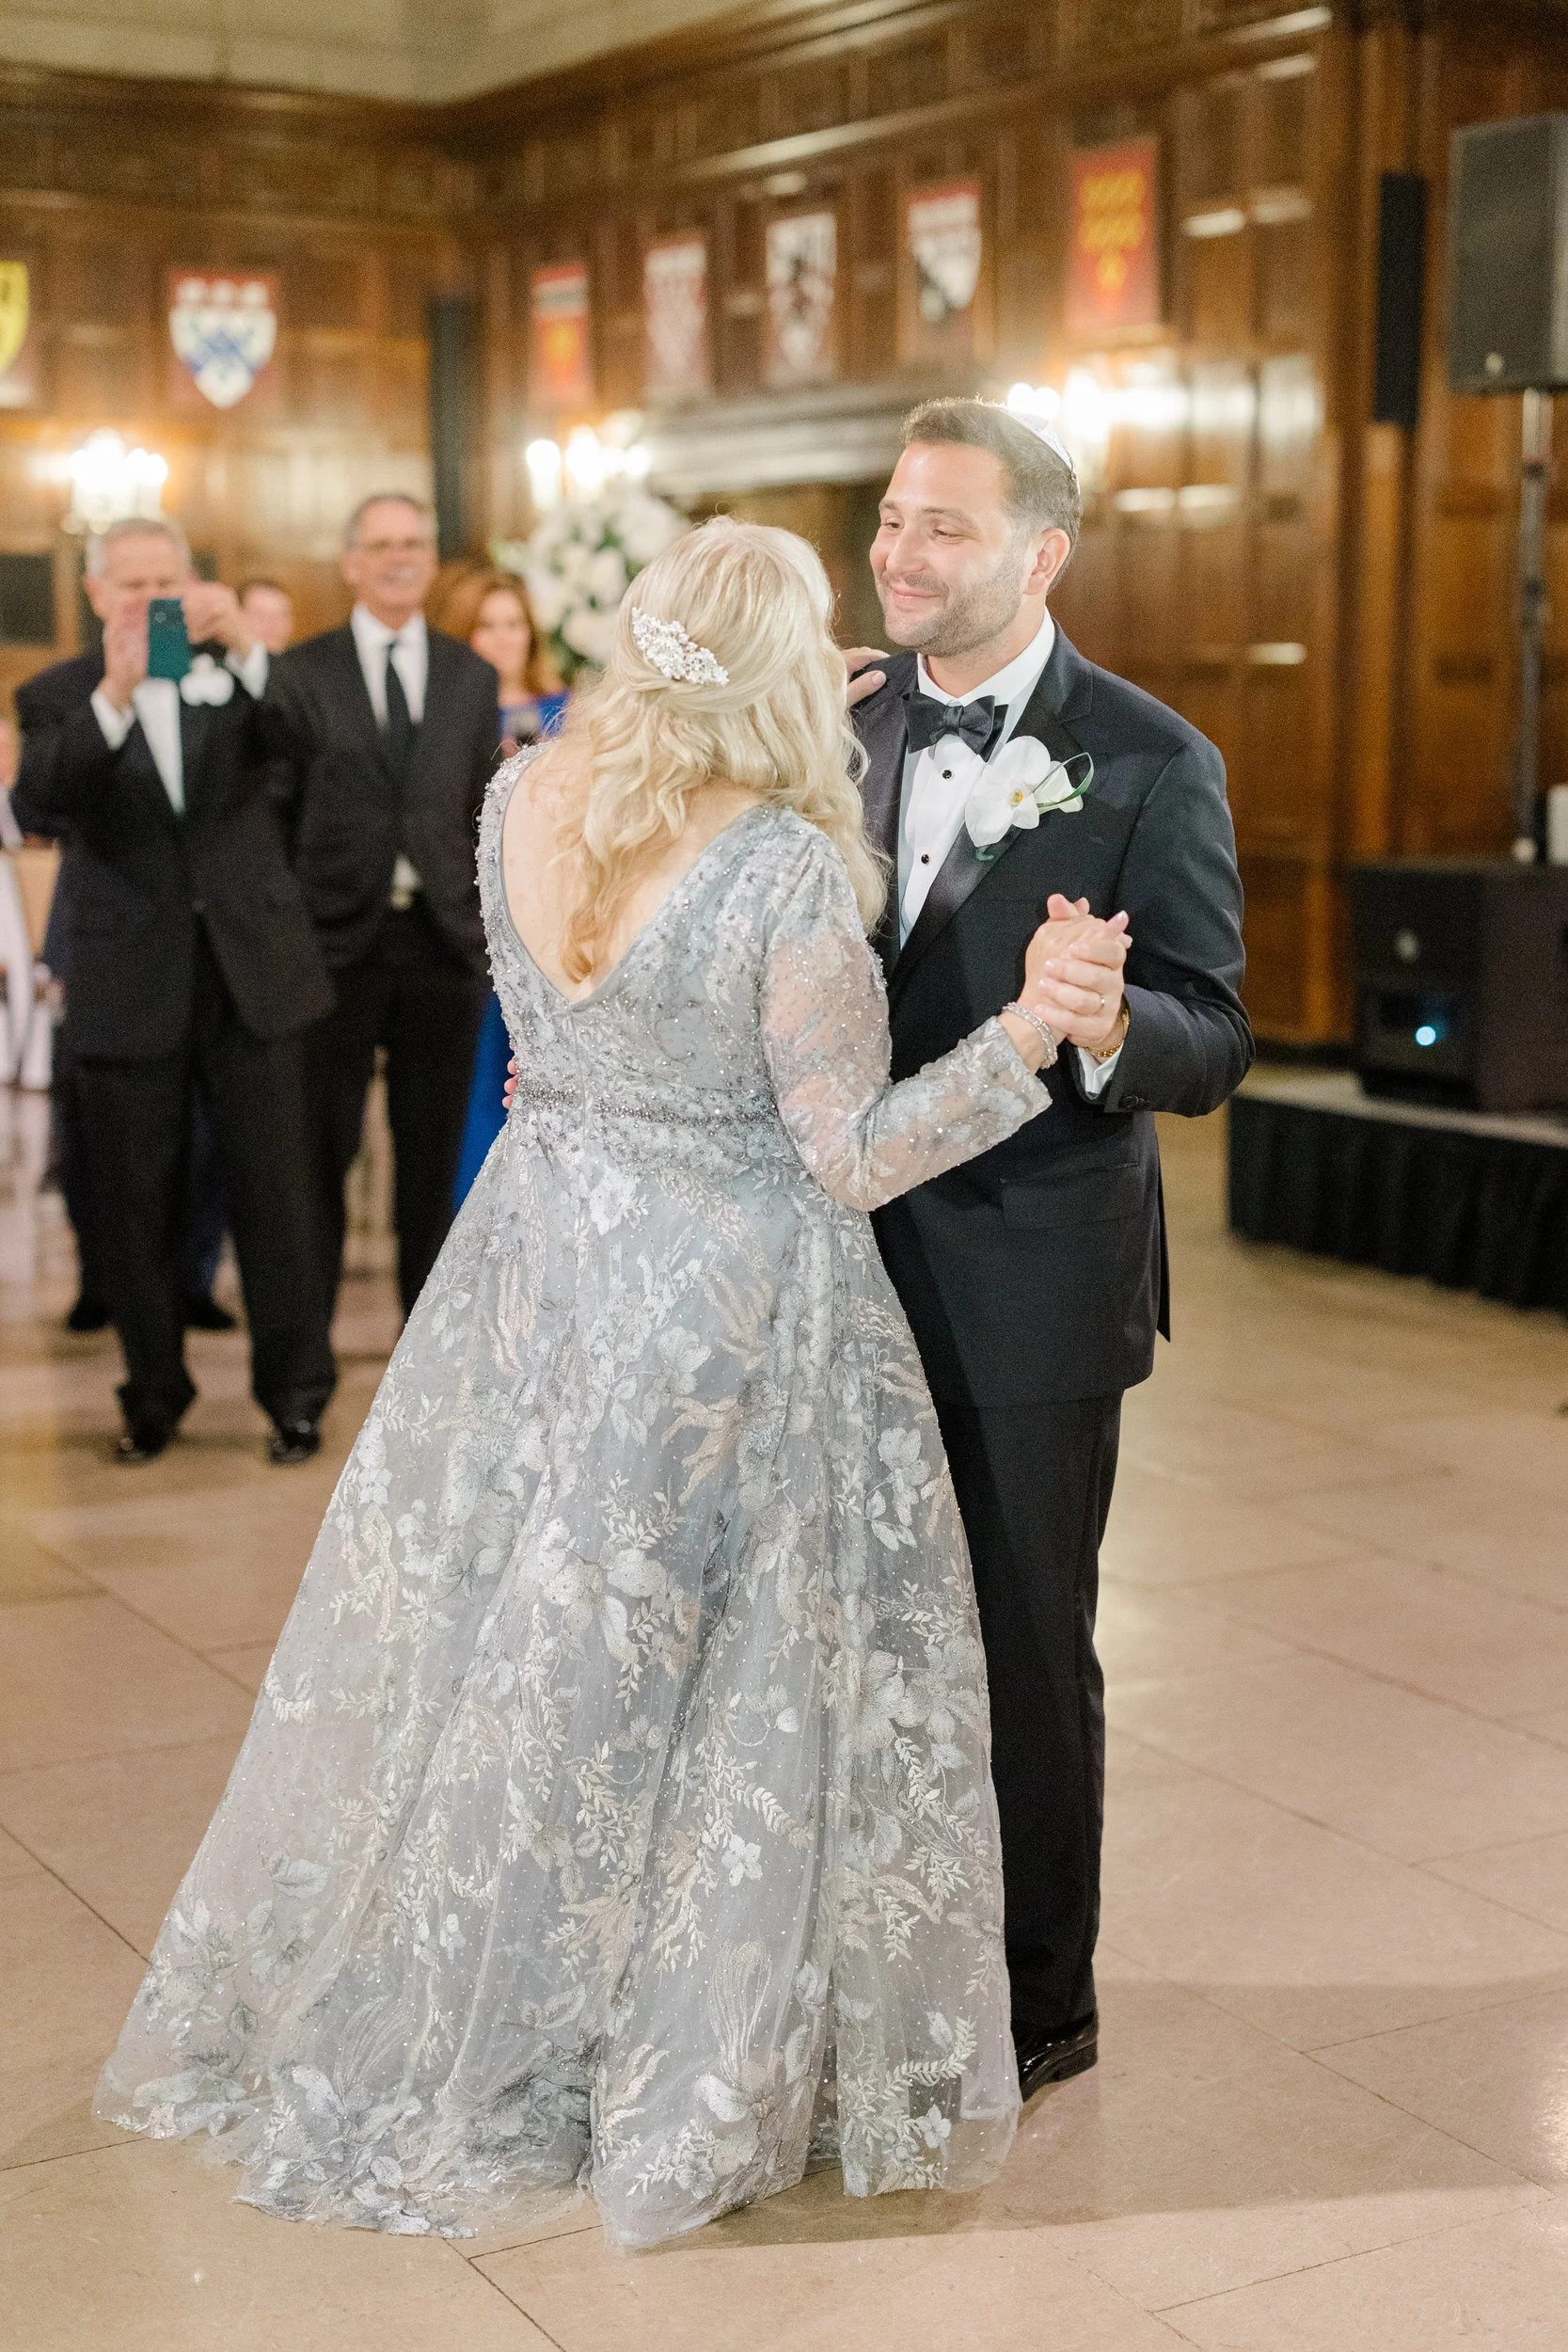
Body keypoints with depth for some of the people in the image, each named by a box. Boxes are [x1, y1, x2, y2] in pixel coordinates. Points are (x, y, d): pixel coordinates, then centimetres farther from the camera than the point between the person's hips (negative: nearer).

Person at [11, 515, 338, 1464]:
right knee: (137, 1206, 8)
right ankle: (155, 1392, 22)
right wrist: (114, 693, -30)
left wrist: (246, 646, -29)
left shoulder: (236, 673, 6)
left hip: (252, 968, 0)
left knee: (276, 1191, 3)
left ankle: (296, 1391, 13)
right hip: (130, 984, 0)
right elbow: (38, 806, -16)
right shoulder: (59, 695, 2)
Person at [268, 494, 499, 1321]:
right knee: (322, 1147, 4)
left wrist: (487, 918, 6)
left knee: (434, 1146, 8)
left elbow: (483, 811, 12)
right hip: (336, 940, -2)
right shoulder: (300, 672, 2)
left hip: (443, 938, 2)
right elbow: (276, 811, 2)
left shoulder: (471, 676, 11)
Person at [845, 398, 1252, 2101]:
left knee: (1025, 1645, 9)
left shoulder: (1149, 761, -11)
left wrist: (1110, 1025, -35)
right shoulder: (846, 718, 4)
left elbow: (1214, 1045, -14)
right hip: (855, 1253, 5)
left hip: (1029, 1274, -5)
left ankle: (1040, 2003, 28)